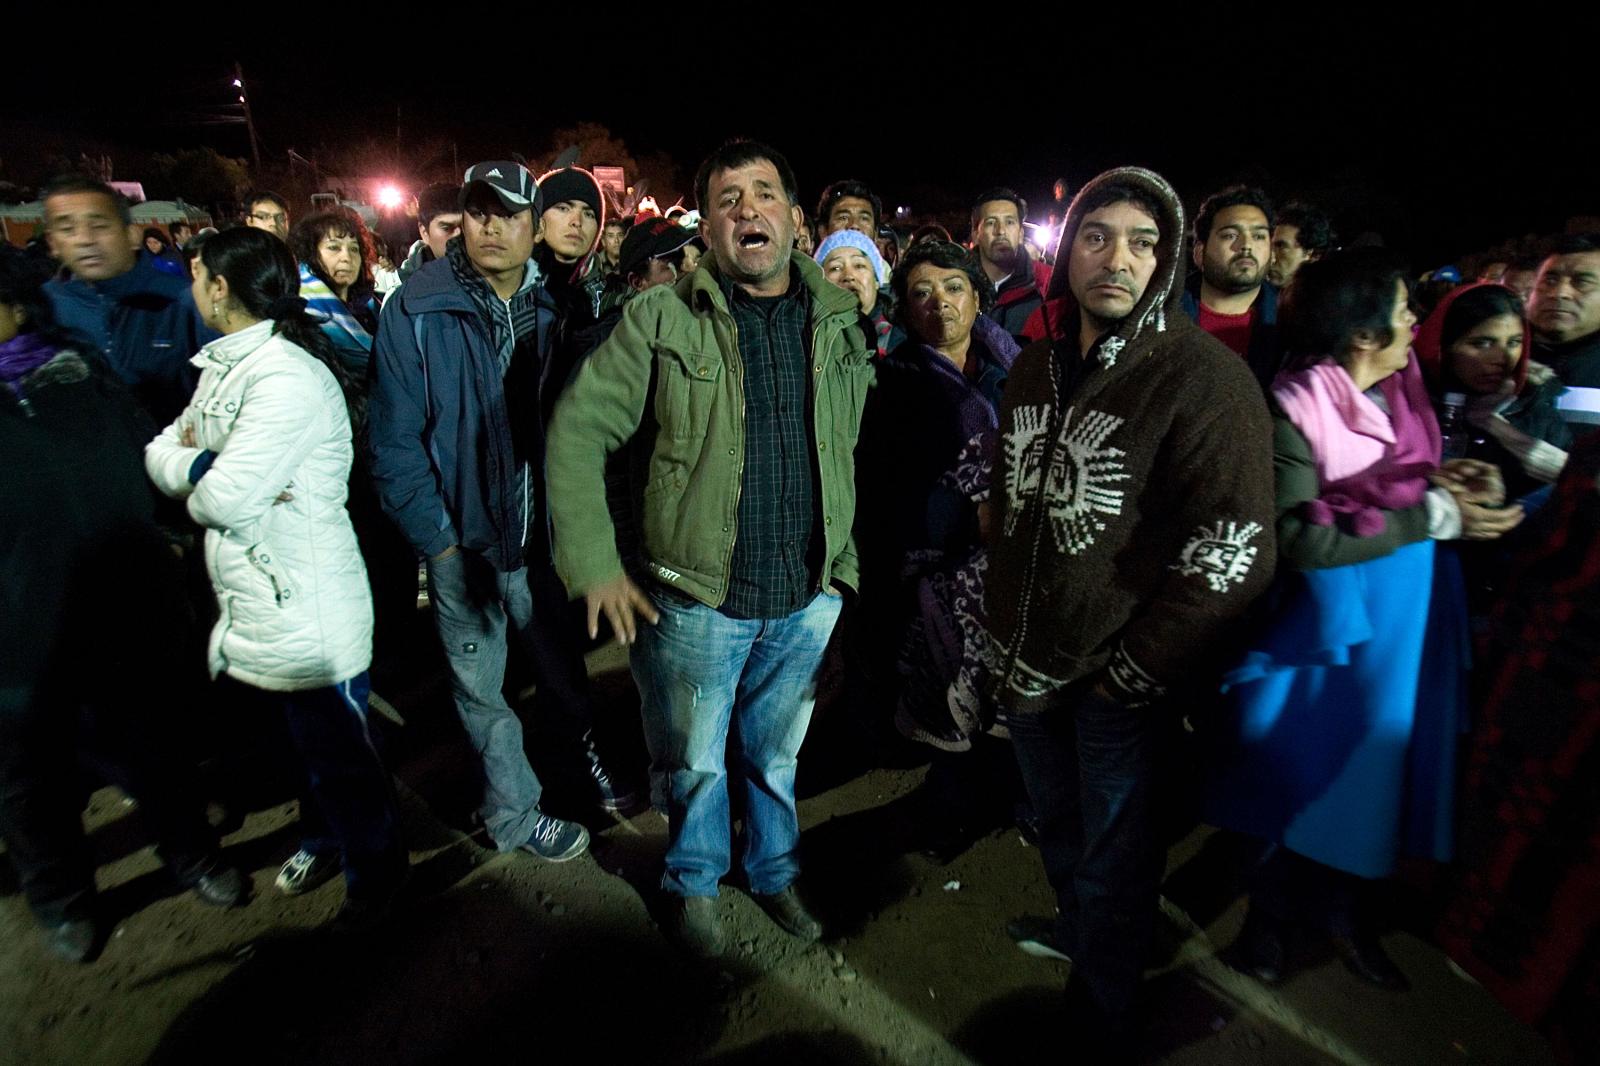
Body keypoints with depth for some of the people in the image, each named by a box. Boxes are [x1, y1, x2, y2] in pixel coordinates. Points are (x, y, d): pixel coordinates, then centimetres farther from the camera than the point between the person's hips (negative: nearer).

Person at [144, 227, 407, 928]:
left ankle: (375, 865, 31)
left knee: (336, 752, 9)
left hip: (307, 613, -9)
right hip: (248, 602, 9)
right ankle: (322, 837, 49)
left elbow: (226, 498, -26)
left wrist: (197, 478, -4)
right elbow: (162, 450, 9)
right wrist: (203, 464, -12)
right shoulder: (222, 365, 10)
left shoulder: (288, 375, -21)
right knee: (302, 743, 25)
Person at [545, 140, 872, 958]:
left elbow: (862, 450, 9)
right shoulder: (661, 321, -8)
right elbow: (577, 429, -8)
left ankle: (775, 872, 48)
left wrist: (845, 558, 6)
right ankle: (692, 882, 44)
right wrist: (594, 564, -12)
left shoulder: (842, 322, 3)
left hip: (810, 596, 3)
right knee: (693, 761, 16)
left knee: (777, 753, 22)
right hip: (694, 598, -2)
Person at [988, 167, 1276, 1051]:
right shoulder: (1035, 366, 4)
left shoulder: (1203, 377, -16)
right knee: (1057, 823, 27)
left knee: (1111, 856, 13)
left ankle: (1101, 1020, 40)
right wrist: (999, 627, 11)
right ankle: (1076, 925, 56)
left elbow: (1234, 553, -19)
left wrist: (1129, 671, -16)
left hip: (1119, 680, -5)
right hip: (1028, 661, 6)